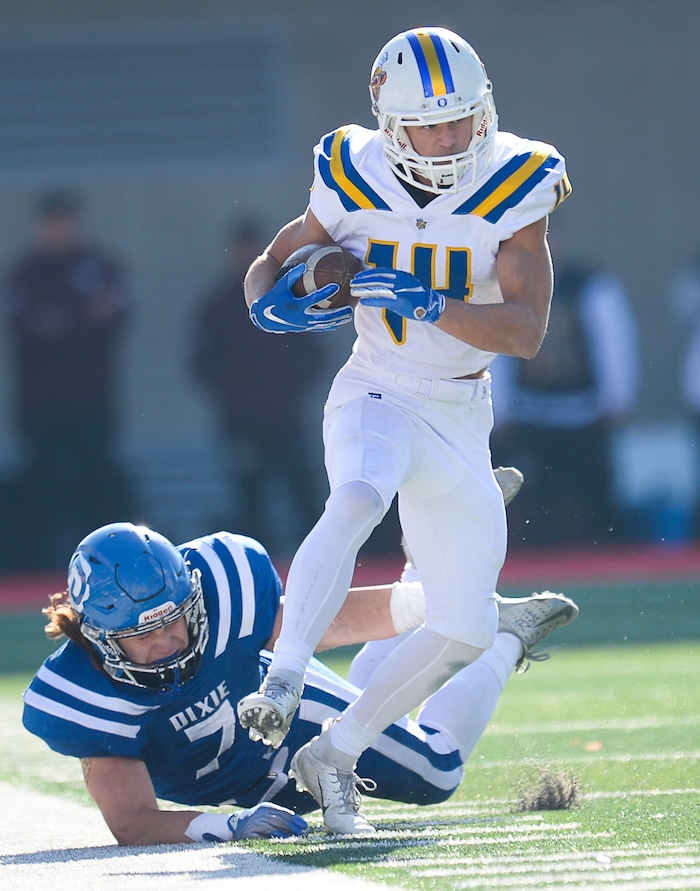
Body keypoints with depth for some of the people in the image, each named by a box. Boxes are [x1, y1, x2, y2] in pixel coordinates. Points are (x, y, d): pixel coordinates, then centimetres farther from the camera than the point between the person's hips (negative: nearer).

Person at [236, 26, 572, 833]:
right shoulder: (356, 185, -10)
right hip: (377, 398, -3)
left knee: (466, 629, 2)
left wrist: (427, 305, -32)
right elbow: (268, 267, 5)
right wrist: (276, 306, -19)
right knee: (356, 500, -37)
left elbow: (526, 333, -19)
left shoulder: (514, 186, -12)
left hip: (461, 417, 3)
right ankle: (282, 683, -41)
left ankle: (337, 752, 16)